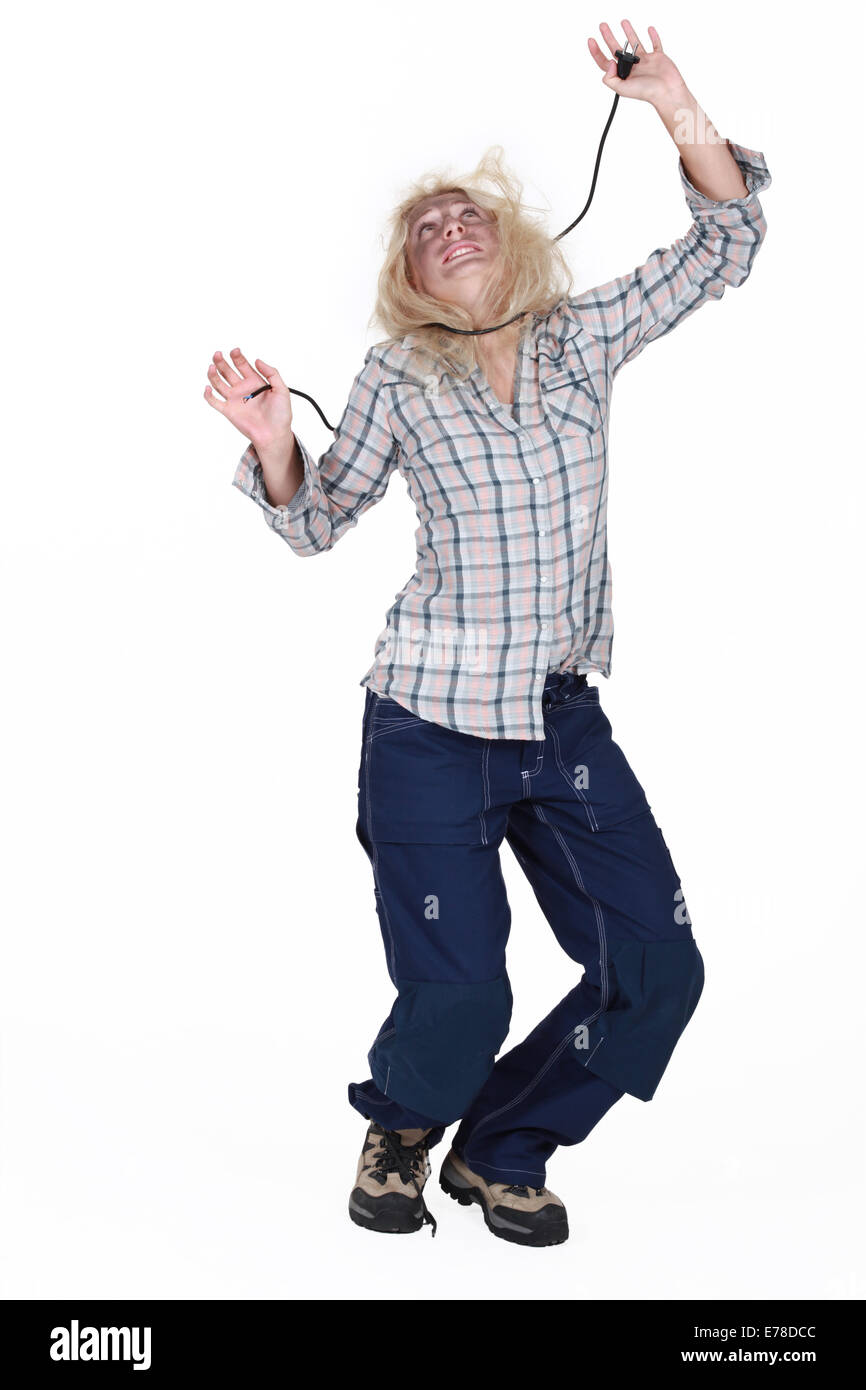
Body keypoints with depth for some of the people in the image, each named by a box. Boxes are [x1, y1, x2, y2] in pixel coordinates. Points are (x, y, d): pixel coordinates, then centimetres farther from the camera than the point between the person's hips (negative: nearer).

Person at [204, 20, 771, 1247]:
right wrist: (274, 443, -14)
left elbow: (727, 239, 7)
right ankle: (400, 1126, 32)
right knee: (460, 994, -5)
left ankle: (500, 1151, 25)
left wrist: (676, 107, -6)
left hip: (566, 723, 4)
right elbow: (317, 523, 5)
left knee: (658, 970, 2)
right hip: (431, 731, -3)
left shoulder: (586, 339, 5)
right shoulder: (397, 383, -1)